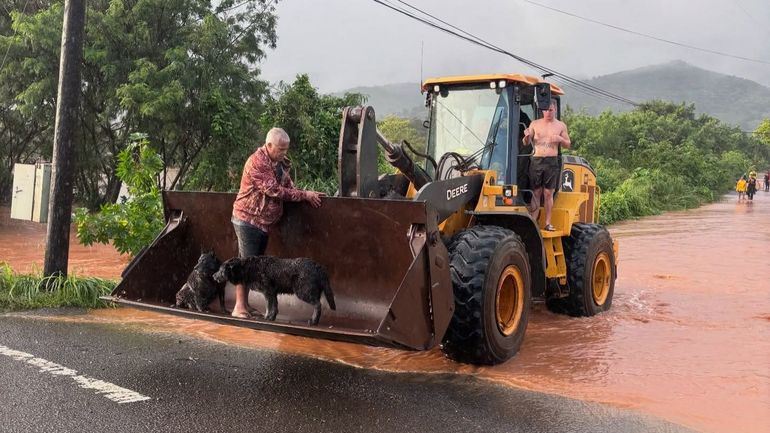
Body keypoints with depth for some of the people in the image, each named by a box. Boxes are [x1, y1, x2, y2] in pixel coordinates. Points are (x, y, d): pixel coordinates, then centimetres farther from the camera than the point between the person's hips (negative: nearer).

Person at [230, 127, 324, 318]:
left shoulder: (280, 162, 7)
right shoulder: (257, 162, -20)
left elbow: (288, 187, 11)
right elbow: (275, 191, -25)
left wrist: (307, 195, -7)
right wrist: (305, 195, -21)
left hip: (264, 222, 8)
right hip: (248, 219, -8)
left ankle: (245, 303, 19)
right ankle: (239, 307, -1)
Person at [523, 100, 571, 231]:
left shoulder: (561, 126, 9)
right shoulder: (535, 124, 9)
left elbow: (568, 144, 13)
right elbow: (526, 143, 10)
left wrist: (560, 139, -9)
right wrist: (527, 136, -13)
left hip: (552, 162, 0)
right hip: (536, 161, 0)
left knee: (549, 193, 1)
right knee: (536, 192, 0)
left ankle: (548, 223, 5)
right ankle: (532, 222, 1)